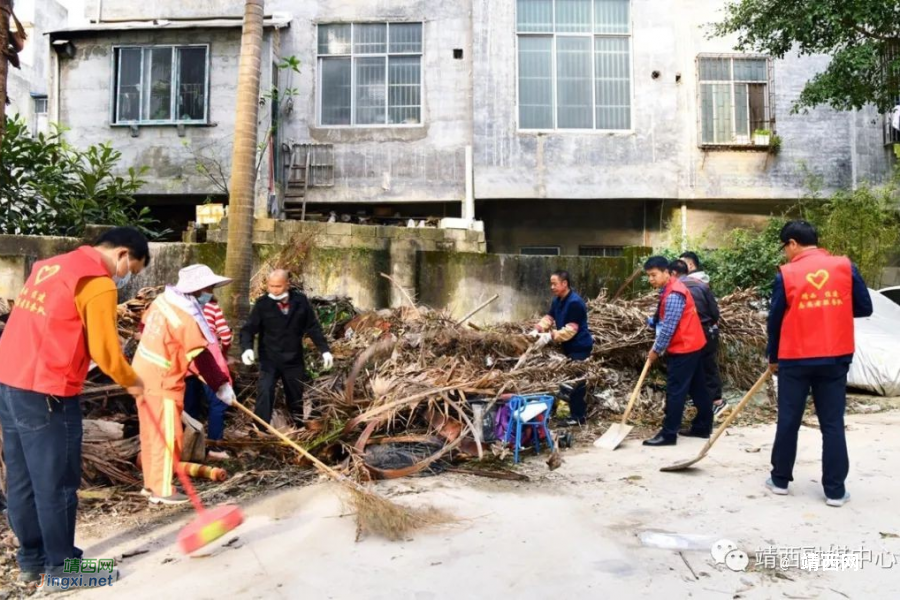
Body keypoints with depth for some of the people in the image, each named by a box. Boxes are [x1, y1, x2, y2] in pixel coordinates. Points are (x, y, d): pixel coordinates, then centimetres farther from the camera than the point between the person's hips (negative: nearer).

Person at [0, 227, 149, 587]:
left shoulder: (53, 265, 16)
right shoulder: (99, 284, -11)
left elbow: (47, 333, 17)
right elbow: (104, 350, -12)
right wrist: (131, 382, 4)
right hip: (46, 394, -9)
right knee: (55, 485, 3)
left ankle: (30, 560, 30)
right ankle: (60, 568, 15)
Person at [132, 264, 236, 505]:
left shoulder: (164, 300, 2)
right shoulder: (185, 319, -23)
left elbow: (145, 325, 17)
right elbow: (203, 358, -21)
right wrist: (221, 385, -15)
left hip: (144, 372, 9)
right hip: (162, 382, -9)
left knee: (152, 433, 17)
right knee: (168, 436, 0)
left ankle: (151, 482, 29)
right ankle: (162, 490, 7)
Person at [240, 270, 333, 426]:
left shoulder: (301, 301, -3)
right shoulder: (262, 303, -10)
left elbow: (313, 327, 3)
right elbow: (249, 328, -10)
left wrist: (324, 350, -2)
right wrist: (247, 348, -29)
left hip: (294, 360, 2)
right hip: (269, 360, -2)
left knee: (297, 398, 15)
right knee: (264, 393, -19)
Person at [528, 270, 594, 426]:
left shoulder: (574, 302, -22)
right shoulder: (557, 301, 9)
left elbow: (571, 329, -26)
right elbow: (548, 318, 5)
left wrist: (550, 336, -32)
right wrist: (537, 330, -13)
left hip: (580, 347, -9)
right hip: (569, 347, 10)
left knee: (576, 381, -4)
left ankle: (579, 416, 5)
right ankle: (578, 412, 24)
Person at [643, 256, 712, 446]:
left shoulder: (673, 295, -21)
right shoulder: (670, 289, 11)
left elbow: (668, 328, -21)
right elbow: (664, 321, 17)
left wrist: (656, 350, -12)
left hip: (683, 348, -10)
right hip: (692, 345, 10)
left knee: (675, 392, -6)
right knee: (697, 388, 15)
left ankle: (668, 434, -1)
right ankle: (702, 427, 25)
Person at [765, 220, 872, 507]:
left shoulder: (786, 273, -5)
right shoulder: (845, 266, 0)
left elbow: (775, 319, 0)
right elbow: (865, 308, 5)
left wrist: (772, 357, 13)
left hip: (795, 359, -2)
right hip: (835, 358, 2)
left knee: (788, 422, 9)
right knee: (833, 424, 7)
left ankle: (780, 480, 19)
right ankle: (835, 490, 10)